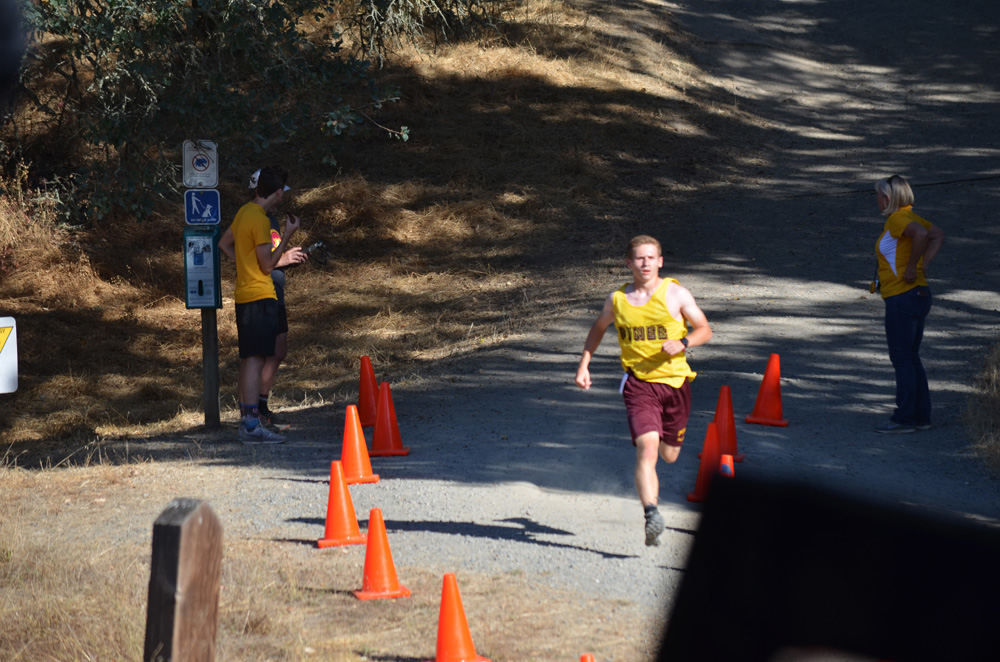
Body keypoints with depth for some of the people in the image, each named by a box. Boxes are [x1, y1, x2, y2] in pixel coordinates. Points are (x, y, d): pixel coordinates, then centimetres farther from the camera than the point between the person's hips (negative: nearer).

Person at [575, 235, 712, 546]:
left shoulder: (676, 294, -4)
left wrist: (682, 343, -17)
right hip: (639, 383, -1)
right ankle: (652, 515, -31)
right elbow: (598, 328, 21)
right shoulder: (617, 299, 1)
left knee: (669, 455, 16)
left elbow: (704, 330, 3)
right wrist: (584, 365, 13)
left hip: (675, 382, 1)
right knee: (646, 448, -22)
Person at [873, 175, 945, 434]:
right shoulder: (910, 217, 13)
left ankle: (905, 419, -2)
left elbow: (921, 234, -33)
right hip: (919, 294, 10)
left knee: (902, 359, -5)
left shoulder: (897, 220, -16)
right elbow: (938, 234, 20)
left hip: (903, 297, -10)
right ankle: (921, 416, 19)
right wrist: (925, 264, 10)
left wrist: (912, 267, -23)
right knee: (911, 358, 15)